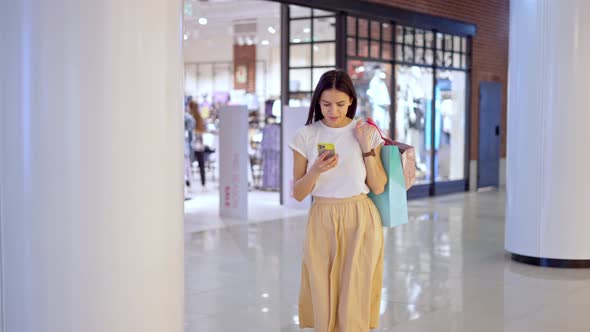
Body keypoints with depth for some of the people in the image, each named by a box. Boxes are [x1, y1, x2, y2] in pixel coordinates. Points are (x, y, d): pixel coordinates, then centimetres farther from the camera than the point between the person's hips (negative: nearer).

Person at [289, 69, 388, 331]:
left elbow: (379, 188, 0)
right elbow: (298, 194, 0)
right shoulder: (305, 136, -1)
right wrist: (315, 171, -19)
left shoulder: (366, 133, 0)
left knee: (354, 303, -1)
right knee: (324, 303, 4)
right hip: (322, 223, 1)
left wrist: (367, 148, -9)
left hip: (360, 222, 0)